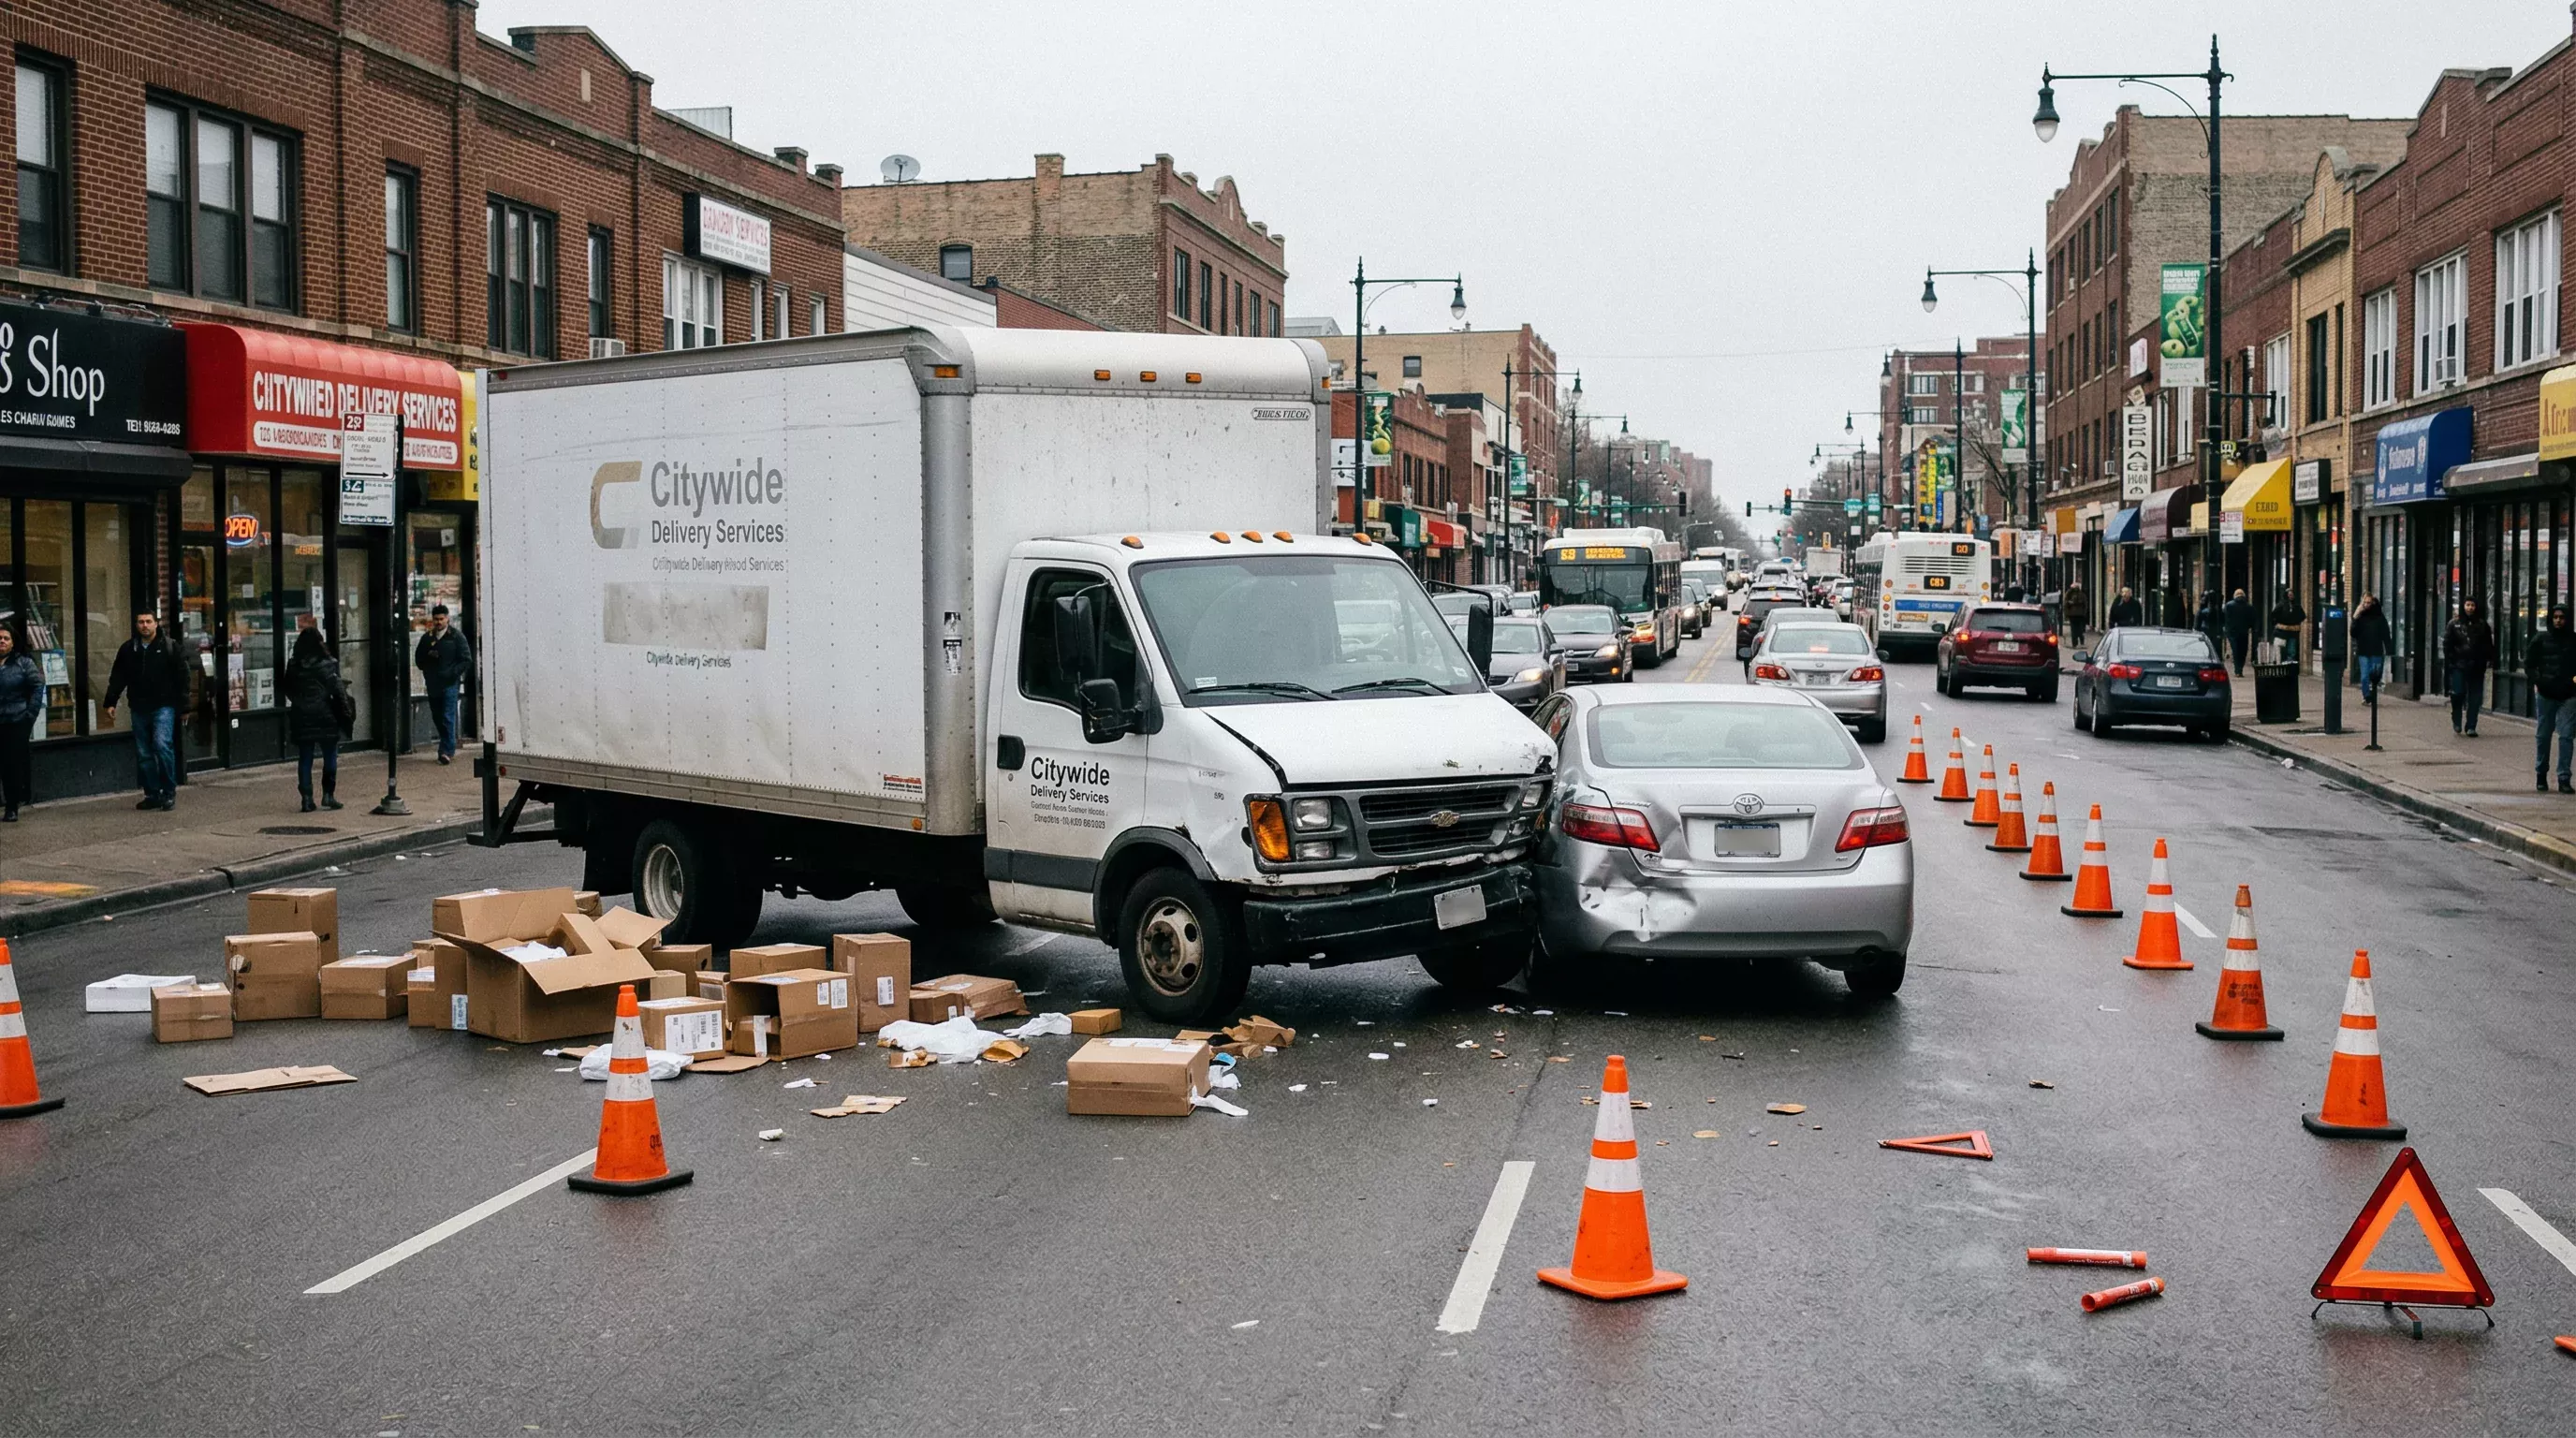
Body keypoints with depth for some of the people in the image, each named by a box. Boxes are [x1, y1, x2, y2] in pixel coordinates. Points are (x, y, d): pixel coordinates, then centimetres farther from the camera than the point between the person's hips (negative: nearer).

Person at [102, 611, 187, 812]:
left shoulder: (169, 646, -1)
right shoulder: (128, 649, 10)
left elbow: (181, 675, -1)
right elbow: (117, 678, 14)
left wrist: (183, 702, -6)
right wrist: (110, 703, 8)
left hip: (163, 706, -4)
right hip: (139, 708, 5)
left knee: (162, 744, -18)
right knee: (143, 754, 6)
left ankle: (169, 792, -8)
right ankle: (152, 795, 13)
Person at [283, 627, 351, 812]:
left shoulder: (293, 666, 2)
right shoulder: (327, 665, -8)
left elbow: (288, 691, 9)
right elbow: (338, 691, -9)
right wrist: (346, 713, -3)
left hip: (301, 718, 3)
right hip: (325, 718, -3)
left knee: (304, 759, 6)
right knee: (330, 757, 8)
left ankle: (307, 798, 3)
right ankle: (328, 794, 2)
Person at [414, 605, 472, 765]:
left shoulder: (456, 636, 0)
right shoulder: (427, 638, 13)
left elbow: (466, 660, -2)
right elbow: (418, 659, 19)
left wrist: (452, 673, -14)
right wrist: (429, 656, -4)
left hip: (450, 683, -5)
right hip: (433, 684, 5)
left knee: (448, 717, -13)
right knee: (437, 717, 8)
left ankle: (447, 751, -15)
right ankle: (449, 750, 19)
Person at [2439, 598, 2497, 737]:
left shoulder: (2482, 625, 8)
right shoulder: (2454, 624, 3)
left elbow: (2488, 645, 9)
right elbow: (2447, 644, 2)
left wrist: (2490, 660, -1)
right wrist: (2449, 661, -6)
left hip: (2476, 667, 2)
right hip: (2459, 665, -2)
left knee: (2475, 697, 1)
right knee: (2458, 693, -10)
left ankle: (2471, 727, 7)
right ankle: (2456, 720, 15)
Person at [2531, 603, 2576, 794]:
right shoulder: (2540, 639, 4)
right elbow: (2529, 665, 8)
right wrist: (2538, 680, -6)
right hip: (2545, 694, 1)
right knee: (2544, 735, 10)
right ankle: (2541, 775, 24)